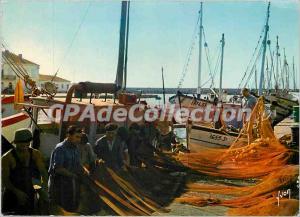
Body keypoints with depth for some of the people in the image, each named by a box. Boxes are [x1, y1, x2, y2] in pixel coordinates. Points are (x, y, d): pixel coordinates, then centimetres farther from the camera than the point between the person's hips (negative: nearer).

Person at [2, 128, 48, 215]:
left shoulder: (35, 154, -1)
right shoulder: (7, 157, -13)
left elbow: (43, 172, -1)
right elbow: (5, 179, -13)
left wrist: (44, 183, -23)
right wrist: (17, 192, -26)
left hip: (29, 194, 4)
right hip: (12, 195, -4)